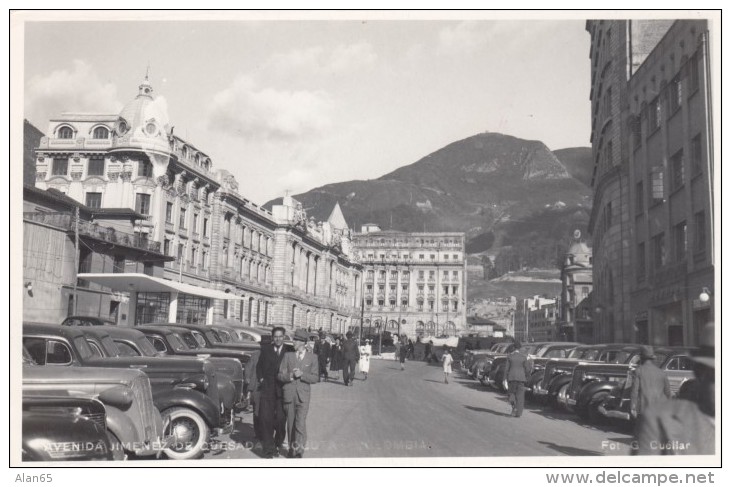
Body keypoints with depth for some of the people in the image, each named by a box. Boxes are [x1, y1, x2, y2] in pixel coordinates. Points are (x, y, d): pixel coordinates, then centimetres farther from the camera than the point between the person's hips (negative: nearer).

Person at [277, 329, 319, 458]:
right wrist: (291, 375, -16)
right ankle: (292, 449, 24)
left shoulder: (312, 357, 3)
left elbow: (315, 378, 0)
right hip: (288, 394, 2)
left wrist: (302, 374, -16)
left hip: (303, 396, -2)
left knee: (300, 424, -12)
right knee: (290, 424, 10)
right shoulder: (288, 355, 6)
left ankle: (299, 450, -4)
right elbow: (280, 375, 3)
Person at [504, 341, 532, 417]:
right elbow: (527, 368, 0)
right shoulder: (524, 356, -3)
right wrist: (527, 376, 16)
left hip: (511, 377, -1)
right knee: (520, 395, 6)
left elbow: (506, 367, -2)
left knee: (511, 392, 15)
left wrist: (507, 376, 10)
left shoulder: (510, 356, -4)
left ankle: (514, 407, -10)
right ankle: (518, 413, 2)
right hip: (521, 377, 1)